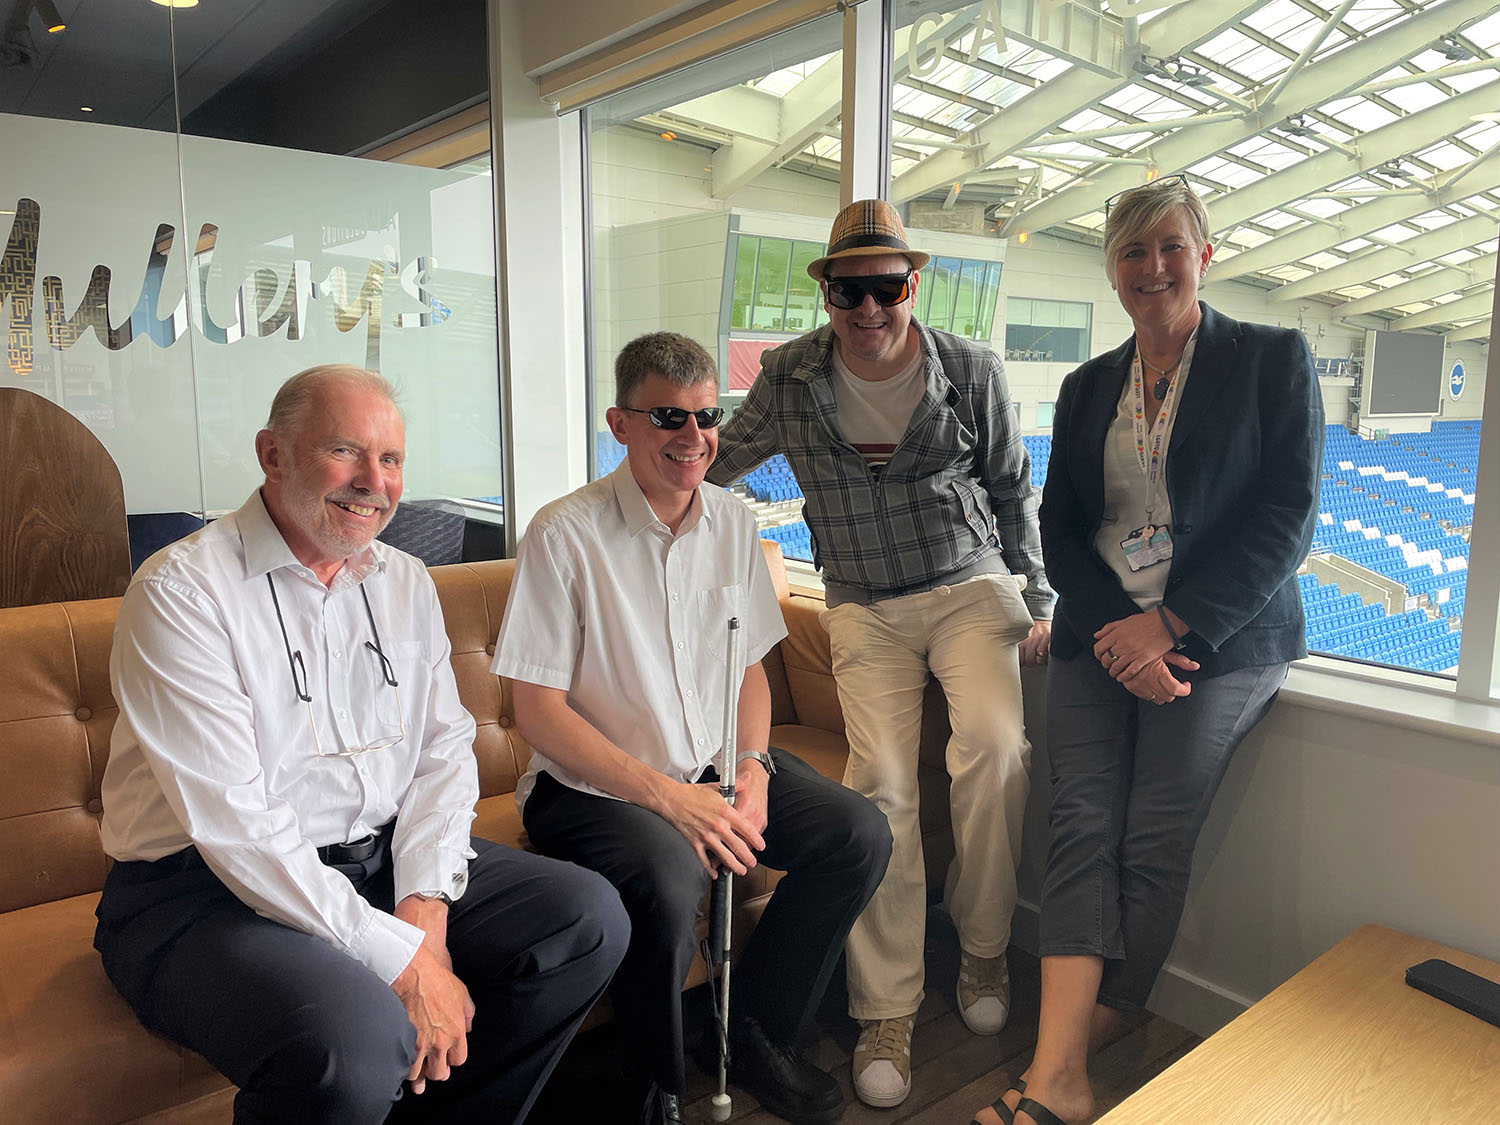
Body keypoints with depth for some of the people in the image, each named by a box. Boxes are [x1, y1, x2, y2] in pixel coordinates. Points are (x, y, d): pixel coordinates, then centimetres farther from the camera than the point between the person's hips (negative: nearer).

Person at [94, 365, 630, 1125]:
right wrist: (400, 958, -22)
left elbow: (445, 751, 5)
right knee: (357, 1037, -34)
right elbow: (235, 822, -21)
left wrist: (425, 904, -12)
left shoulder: (406, 583, 8)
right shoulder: (181, 591, -14)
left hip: (382, 861, 7)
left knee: (589, 917, -5)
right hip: (205, 888, -6)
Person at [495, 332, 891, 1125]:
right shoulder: (566, 534, -14)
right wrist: (668, 795, -21)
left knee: (860, 837, -9)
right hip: (593, 784, -6)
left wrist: (752, 766, -7)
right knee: (669, 884, -34)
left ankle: (757, 1035, 13)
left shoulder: (732, 523, 4)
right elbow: (537, 710, -15)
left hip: (714, 767, 6)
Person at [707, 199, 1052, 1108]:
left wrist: (1037, 603, 3)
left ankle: (985, 948, 1)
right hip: (866, 606, 1)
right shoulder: (790, 379, -3)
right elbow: (723, 461, 15)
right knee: (882, 784, -15)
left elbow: (1012, 490, 7)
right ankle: (887, 1012, 0)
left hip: (970, 582, 0)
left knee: (995, 746, -26)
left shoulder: (971, 369, -3)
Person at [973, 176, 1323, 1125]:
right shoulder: (1087, 387, 16)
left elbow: (1288, 517, -5)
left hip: (1222, 635, -3)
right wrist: (1115, 630, -8)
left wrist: (1172, 626, -15)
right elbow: (1060, 526, 9)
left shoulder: (1275, 359, 4)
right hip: (1101, 635, 3)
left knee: (1155, 840, -12)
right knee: (1083, 825, -13)